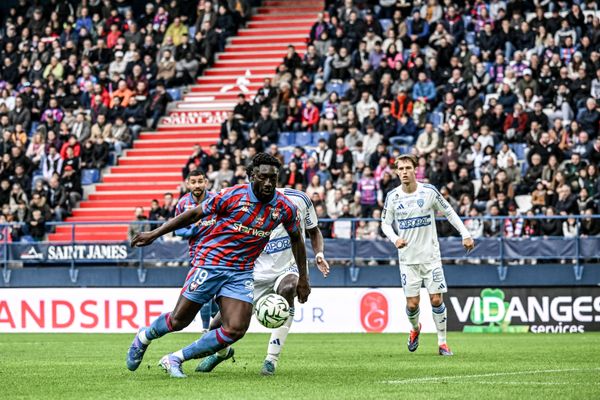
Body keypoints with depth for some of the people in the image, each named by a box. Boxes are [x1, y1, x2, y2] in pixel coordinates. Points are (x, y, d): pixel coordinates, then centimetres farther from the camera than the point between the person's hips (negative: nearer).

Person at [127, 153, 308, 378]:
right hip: (210, 263, -3)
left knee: (235, 330, -13)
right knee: (179, 321, 2)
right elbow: (195, 214, -5)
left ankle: (175, 360, 2)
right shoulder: (234, 196, -14)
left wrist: (303, 278, 16)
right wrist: (155, 234, -5)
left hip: (242, 273, 3)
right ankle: (143, 337, 36)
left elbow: (296, 239, 15)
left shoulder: (285, 208, -3)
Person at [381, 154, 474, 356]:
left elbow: (449, 212, 5)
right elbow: (385, 223, 7)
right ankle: (415, 328, 32)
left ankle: (442, 342, 8)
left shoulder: (429, 191, -6)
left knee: (436, 300, -5)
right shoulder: (392, 197, -3)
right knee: (412, 304, -1)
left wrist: (465, 235, 1)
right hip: (408, 258, 1)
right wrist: (395, 239, -13)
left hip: (430, 256, -1)